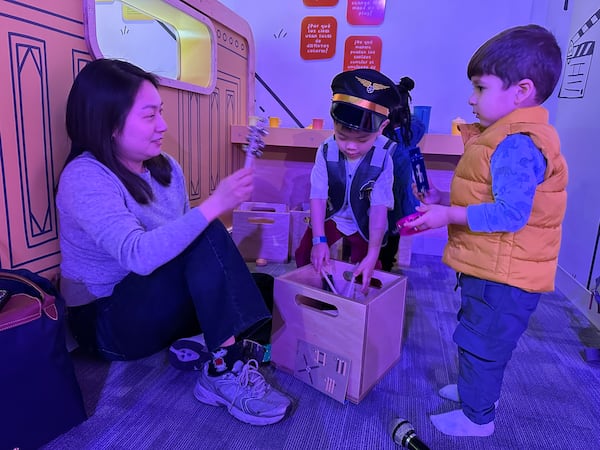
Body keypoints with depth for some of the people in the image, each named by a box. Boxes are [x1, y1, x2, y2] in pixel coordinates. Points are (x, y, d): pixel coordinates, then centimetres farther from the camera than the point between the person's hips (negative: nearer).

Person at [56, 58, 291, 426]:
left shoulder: (166, 167, 1)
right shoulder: (85, 177, -21)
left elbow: (178, 237, 6)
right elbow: (139, 255, -36)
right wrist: (215, 204, -40)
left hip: (160, 304, 7)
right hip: (108, 321, -6)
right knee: (205, 237, -31)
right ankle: (226, 372, -26)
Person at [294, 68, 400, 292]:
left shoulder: (384, 157, -28)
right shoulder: (326, 150, -23)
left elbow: (380, 208, -26)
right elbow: (318, 196, -20)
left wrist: (372, 254, -28)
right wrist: (319, 240, -24)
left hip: (364, 225, -1)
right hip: (330, 217, 2)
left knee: (365, 276, 2)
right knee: (305, 255, 0)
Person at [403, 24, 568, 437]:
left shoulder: (517, 144, -24)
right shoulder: (511, 138, 10)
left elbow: (511, 214, -30)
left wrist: (449, 216, -24)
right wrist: (444, 199, 8)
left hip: (502, 277, -10)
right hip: (492, 270, 10)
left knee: (480, 343, 7)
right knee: (481, 339, 26)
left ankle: (477, 417, 28)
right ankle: (479, 389, 48)